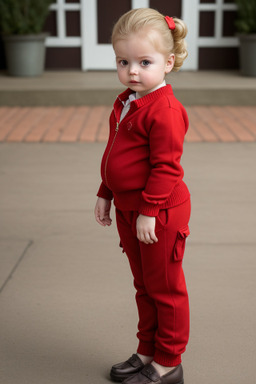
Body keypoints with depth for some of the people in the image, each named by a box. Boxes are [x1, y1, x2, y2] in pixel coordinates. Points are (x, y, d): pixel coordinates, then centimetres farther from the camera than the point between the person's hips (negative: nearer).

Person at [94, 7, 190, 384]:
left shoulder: (164, 110, -20)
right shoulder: (126, 103, 9)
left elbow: (165, 167, -23)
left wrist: (149, 211, -23)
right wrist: (105, 194, 17)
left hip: (159, 214, -9)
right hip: (128, 209, 9)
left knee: (165, 289, 6)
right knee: (144, 286, 20)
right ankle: (147, 353, 35)